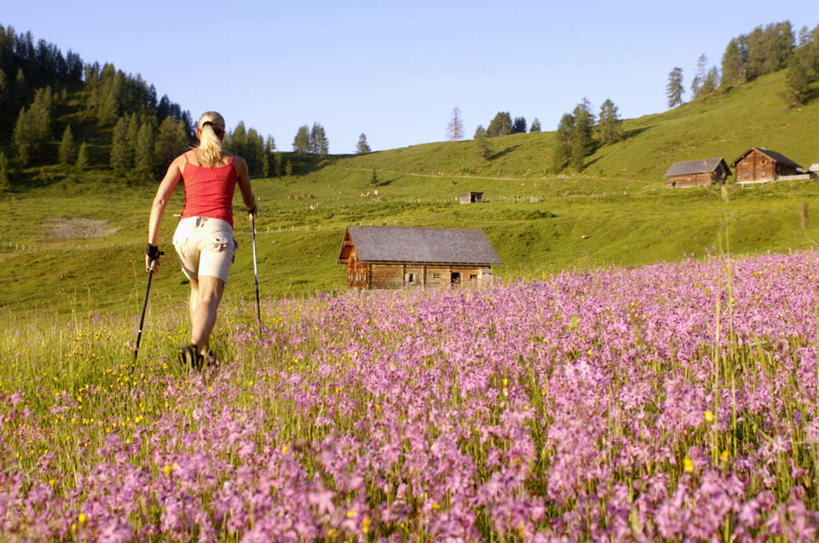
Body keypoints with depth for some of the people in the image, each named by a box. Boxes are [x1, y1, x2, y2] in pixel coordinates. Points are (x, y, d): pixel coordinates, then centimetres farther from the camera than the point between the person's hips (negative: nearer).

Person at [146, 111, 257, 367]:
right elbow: (249, 201, 30)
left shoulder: (182, 160, 15)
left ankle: (204, 350, 25)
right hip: (218, 231, -2)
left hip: (187, 229, 3)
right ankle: (195, 346, -42)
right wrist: (252, 207, 56)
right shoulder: (236, 162, 15)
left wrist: (152, 245, 2)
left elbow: (160, 200, 3)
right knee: (209, 299, -14)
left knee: (198, 289, 28)